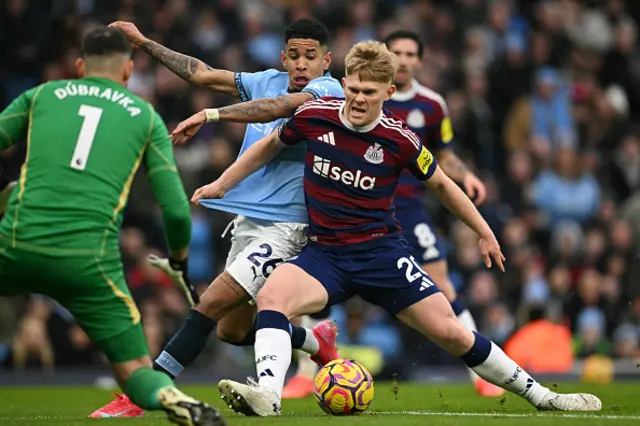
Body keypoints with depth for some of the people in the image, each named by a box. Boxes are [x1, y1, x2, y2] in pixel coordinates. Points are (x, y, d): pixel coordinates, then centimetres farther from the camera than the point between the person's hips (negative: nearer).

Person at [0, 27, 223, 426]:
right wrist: (180, 259, 27)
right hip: (89, 261, -1)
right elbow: (176, 210, 8)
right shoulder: (146, 117, 15)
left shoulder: (42, 95, 17)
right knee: (138, 374, 8)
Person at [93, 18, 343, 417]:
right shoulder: (269, 81, 10)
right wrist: (144, 43, 15)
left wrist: (211, 115, -34)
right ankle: (317, 341, 40)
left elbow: (280, 106, -29)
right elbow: (203, 74, 14)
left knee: (212, 305, -18)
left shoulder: (328, 91, -11)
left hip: (283, 227, -8)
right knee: (232, 329, 15)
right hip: (246, 220, 8)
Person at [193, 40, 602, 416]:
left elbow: (440, 184, 9)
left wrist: (484, 232, 14)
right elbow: (269, 147, 15)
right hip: (325, 253, 1)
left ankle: (541, 396, 11)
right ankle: (267, 394, -44)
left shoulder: (399, 139, -9)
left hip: (382, 251, -1)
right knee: (271, 296, -30)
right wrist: (220, 185, 15)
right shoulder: (314, 116, -6)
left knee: (452, 333, -5)